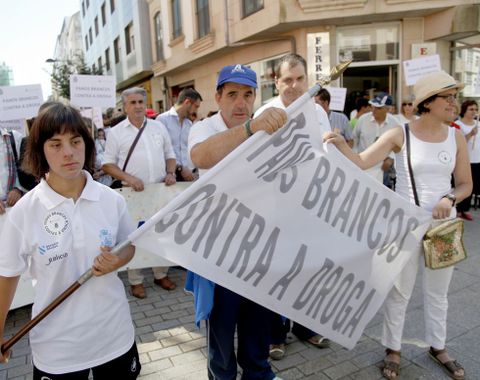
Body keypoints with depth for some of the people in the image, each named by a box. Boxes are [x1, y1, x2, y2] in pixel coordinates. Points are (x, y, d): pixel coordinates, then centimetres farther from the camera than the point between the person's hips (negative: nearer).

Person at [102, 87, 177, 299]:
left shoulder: (158, 127, 10)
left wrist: (170, 173, -3)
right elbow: (107, 164, -1)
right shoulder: (116, 132, 0)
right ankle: (136, 281, 17)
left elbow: (169, 155, 15)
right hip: (134, 193, -3)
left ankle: (161, 274, 27)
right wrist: (127, 177, -16)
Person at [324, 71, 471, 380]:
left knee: (438, 291, 19)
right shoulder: (400, 134, -10)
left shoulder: (456, 137, 0)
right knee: (400, 290, 9)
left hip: (444, 222, 4)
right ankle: (393, 349, 28)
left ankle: (438, 347, 40)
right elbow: (361, 162, -14)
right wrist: (341, 144, -32)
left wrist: (449, 199, -15)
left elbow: (466, 184, 6)